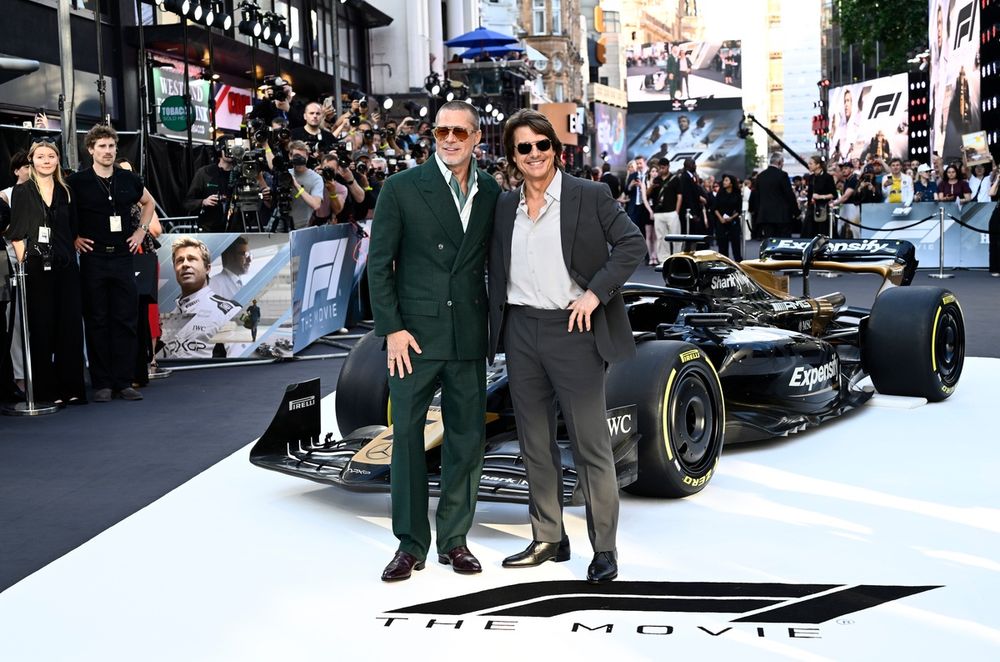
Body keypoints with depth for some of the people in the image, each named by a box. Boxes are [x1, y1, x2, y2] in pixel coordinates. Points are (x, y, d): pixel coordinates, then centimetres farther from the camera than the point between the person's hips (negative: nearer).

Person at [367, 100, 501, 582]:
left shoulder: (492, 194, 8)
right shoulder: (401, 188, -2)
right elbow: (379, 263, -2)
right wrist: (391, 329, -9)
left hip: (469, 338, 3)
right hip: (414, 335, -3)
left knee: (467, 437, 8)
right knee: (407, 437, 3)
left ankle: (454, 539, 21)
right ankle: (411, 545, 15)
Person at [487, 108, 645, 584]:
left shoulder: (590, 196, -3)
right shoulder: (504, 207, 11)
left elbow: (632, 244, -6)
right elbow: (496, 272, 16)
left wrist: (596, 292, -15)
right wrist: (495, 330, 8)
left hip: (572, 330, -5)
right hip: (521, 331, 5)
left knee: (591, 446, -1)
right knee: (535, 444, 12)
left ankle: (604, 549, 8)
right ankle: (547, 539, 25)